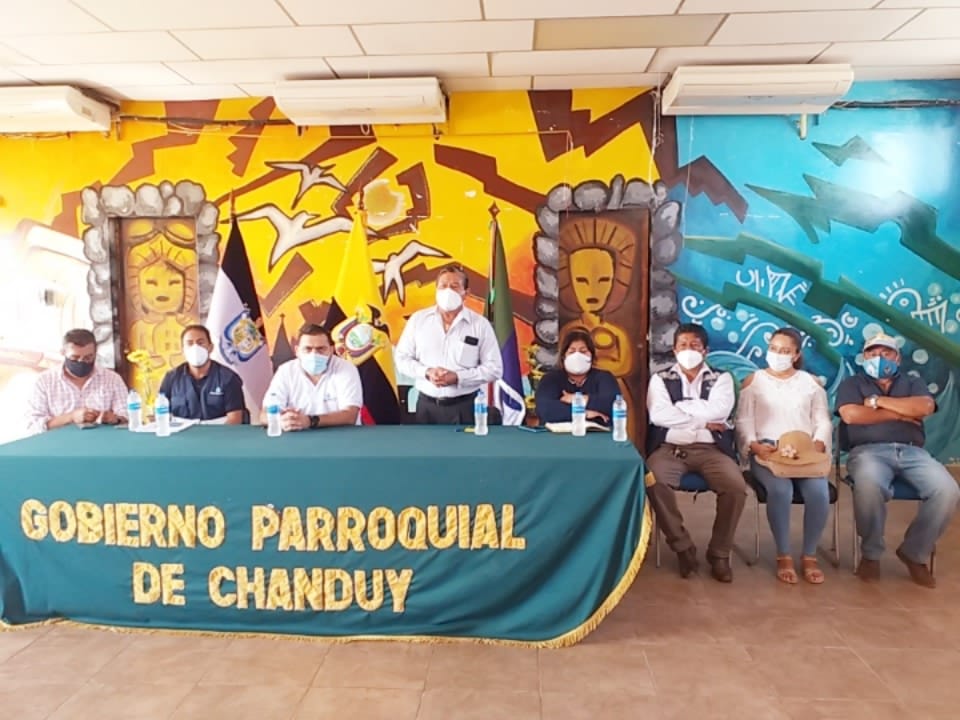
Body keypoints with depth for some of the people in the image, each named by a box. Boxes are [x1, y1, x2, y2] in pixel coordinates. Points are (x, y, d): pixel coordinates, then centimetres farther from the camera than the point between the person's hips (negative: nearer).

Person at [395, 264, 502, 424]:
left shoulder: (480, 324, -2)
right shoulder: (418, 319, 4)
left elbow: (494, 368, -4)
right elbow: (402, 358, 7)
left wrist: (458, 377, -16)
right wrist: (426, 372, -12)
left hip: (465, 406, -1)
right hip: (427, 405, 2)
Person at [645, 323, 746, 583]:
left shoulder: (721, 379, 13)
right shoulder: (660, 379, 12)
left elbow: (719, 411, -8)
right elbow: (658, 415, -6)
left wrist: (678, 407, -3)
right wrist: (703, 422, -5)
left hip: (710, 448, 1)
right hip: (669, 447, 0)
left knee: (736, 487, -27)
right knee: (654, 483, -31)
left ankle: (719, 553, -3)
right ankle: (683, 547, -9)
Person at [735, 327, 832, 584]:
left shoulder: (811, 382, 18)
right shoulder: (753, 380, 12)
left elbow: (824, 422, 10)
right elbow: (744, 421, 3)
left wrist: (817, 445, -10)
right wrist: (754, 445, -16)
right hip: (766, 451, -2)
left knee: (819, 492, -29)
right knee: (780, 490, -33)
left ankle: (810, 556, -10)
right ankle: (783, 556, -16)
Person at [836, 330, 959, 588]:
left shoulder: (913, 382, 23)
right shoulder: (852, 384, 16)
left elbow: (925, 407, -1)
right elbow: (850, 415, -6)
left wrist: (877, 401, -1)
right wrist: (899, 414, 1)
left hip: (912, 452, 3)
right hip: (869, 451, -3)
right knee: (869, 487, -38)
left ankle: (914, 552, -4)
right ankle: (870, 554, -13)